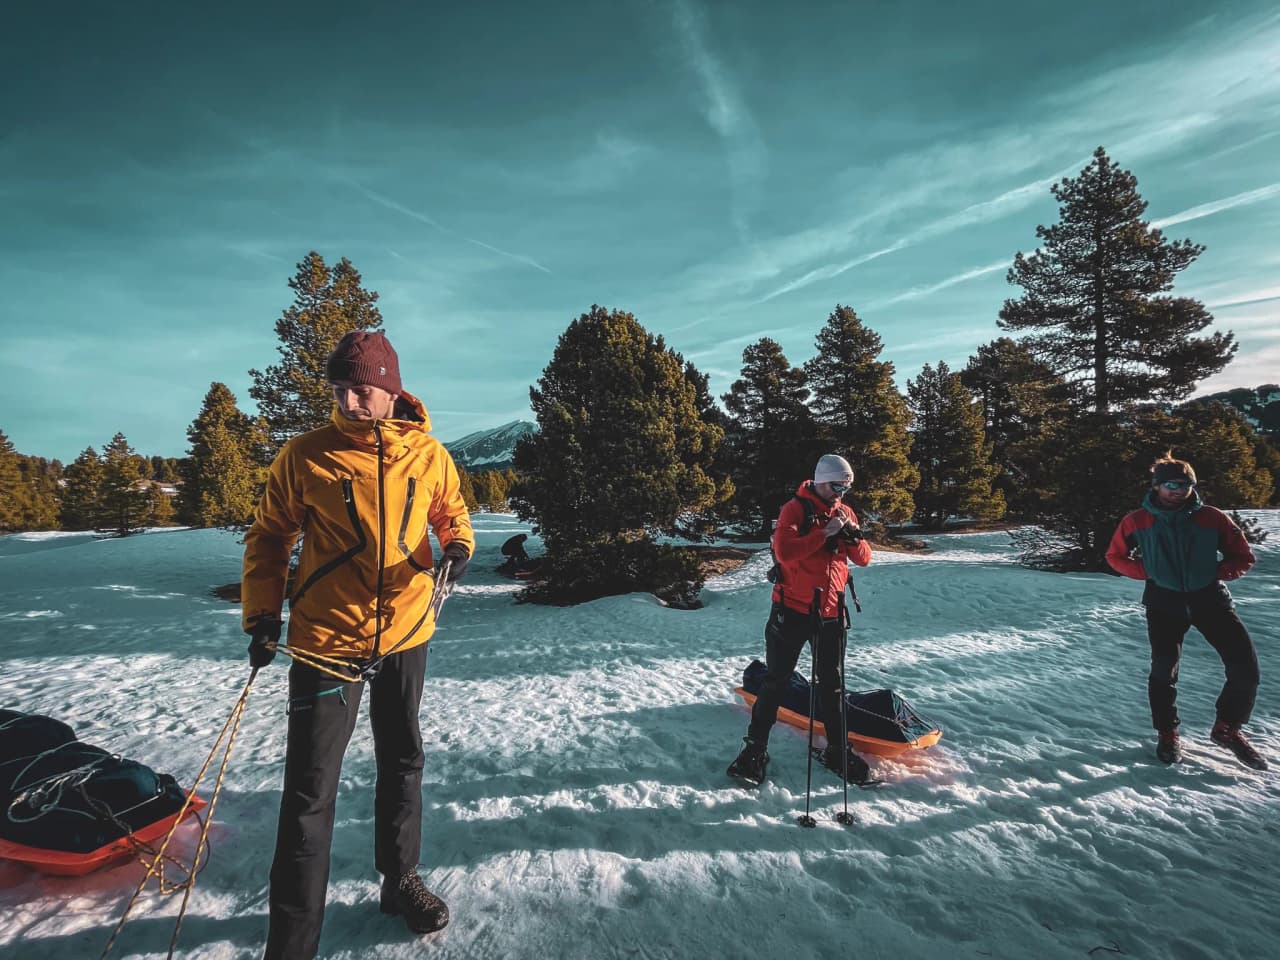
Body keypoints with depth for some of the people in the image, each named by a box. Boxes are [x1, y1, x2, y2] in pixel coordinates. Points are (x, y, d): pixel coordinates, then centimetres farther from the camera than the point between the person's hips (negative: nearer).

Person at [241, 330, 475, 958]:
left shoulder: (429, 455, -4)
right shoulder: (305, 456, -9)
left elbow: (449, 513, 11)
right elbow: (270, 537, 1)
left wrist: (458, 543, -11)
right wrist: (261, 617, -5)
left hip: (406, 632, 3)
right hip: (327, 641, -3)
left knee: (402, 766, 19)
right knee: (309, 794, 3)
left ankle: (401, 881, 41)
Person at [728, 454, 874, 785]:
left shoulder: (844, 512, 7)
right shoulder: (795, 509, -9)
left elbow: (863, 559, 4)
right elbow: (784, 551, -24)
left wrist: (853, 535, -15)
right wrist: (825, 533, -25)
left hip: (831, 613, 5)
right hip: (793, 611, -5)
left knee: (833, 684, 15)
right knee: (775, 682, 5)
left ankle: (837, 749, 30)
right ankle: (756, 748, 17)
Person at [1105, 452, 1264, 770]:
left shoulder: (1211, 517, -4)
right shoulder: (1137, 522, -6)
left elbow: (1242, 556, 6)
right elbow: (1115, 556, 7)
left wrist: (1215, 573, -9)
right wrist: (1150, 572, -5)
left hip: (1209, 597, 2)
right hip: (1164, 601, -1)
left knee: (1245, 665, -4)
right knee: (1164, 669, 0)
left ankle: (1227, 728, 20)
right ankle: (1167, 734, 20)